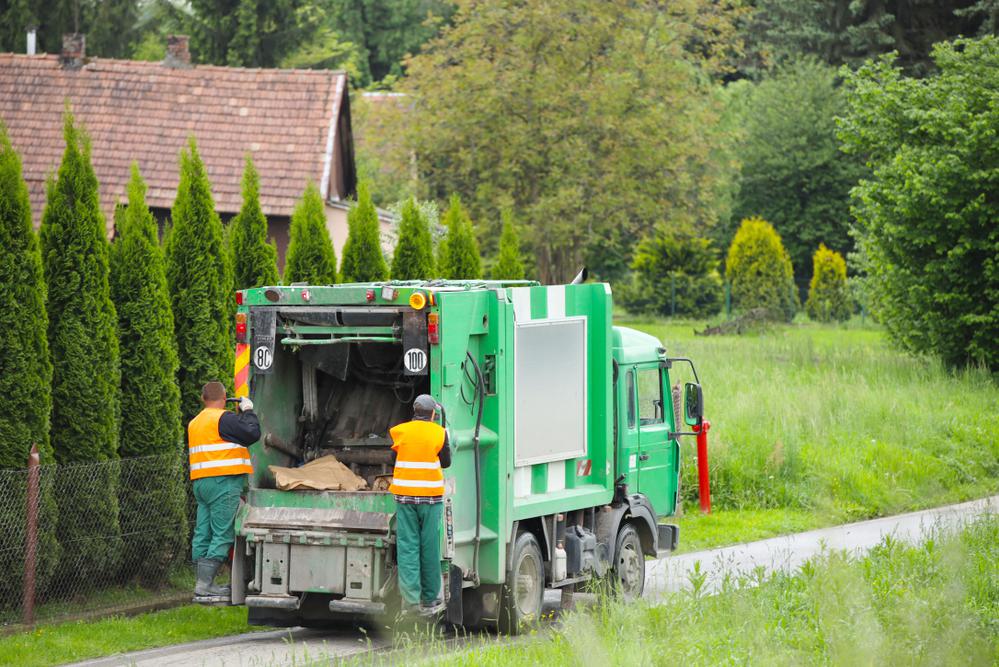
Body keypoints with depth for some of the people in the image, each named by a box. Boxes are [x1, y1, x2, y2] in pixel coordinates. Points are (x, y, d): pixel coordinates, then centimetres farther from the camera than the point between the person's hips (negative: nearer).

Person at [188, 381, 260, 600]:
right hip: (224, 482, -9)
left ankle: (202, 584, 8)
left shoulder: (194, 423, 20)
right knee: (223, 534, -9)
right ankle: (205, 583, -16)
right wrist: (248, 411, 2)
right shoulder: (223, 418, -8)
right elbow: (252, 433, -14)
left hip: (200, 482, 9)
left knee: (203, 534, 8)